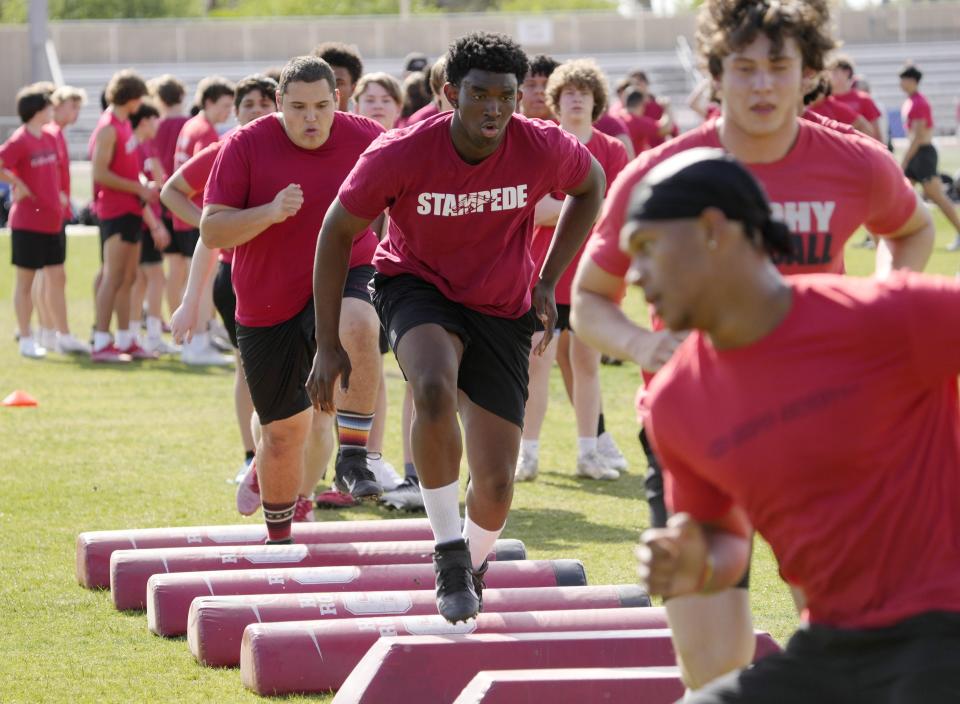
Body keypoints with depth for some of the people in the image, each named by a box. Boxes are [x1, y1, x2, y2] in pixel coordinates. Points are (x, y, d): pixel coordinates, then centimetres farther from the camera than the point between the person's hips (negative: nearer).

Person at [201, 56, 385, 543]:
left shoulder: (366, 138, -5)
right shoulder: (245, 146, -8)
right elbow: (211, 233, -11)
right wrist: (271, 212, -26)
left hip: (343, 278, -1)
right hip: (268, 304, 1)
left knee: (358, 327, -39)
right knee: (285, 430, 8)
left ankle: (353, 460, -33)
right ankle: (278, 536, 34)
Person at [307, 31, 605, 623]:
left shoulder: (543, 149, -18)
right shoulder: (401, 154, -23)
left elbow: (591, 186, 6)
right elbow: (337, 233, -9)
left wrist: (548, 281, 0)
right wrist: (329, 345, -9)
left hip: (502, 312, 2)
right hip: (418, 287, -2)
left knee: (496, 486, -3)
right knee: (434, 389, -38)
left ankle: (474, 562, 33)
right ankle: (449, 555, -22)